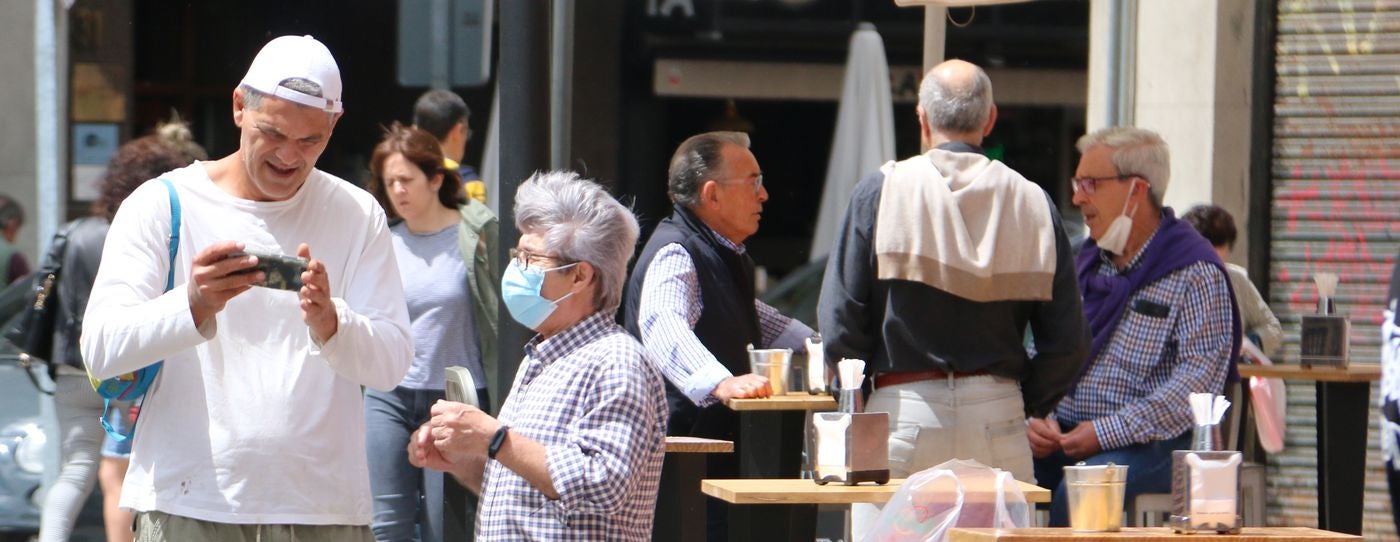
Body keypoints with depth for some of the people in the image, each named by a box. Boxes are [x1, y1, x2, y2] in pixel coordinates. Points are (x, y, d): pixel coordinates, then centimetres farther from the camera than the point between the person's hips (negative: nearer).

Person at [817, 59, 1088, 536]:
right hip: (998, 419, 2)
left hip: (903, 412, -2)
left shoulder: (880, 190, -2)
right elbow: (1066, 341, 3)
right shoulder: (1032, 202, 4)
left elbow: (841, 321, -5)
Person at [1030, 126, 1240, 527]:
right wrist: (1038, 418, -2)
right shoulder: (1083, 265, 19)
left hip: (1151, 443, -6)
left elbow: (1201, 378, -14)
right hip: (1063, 434, 6)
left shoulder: (1196, 273, -4)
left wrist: (1106, 433, -18)